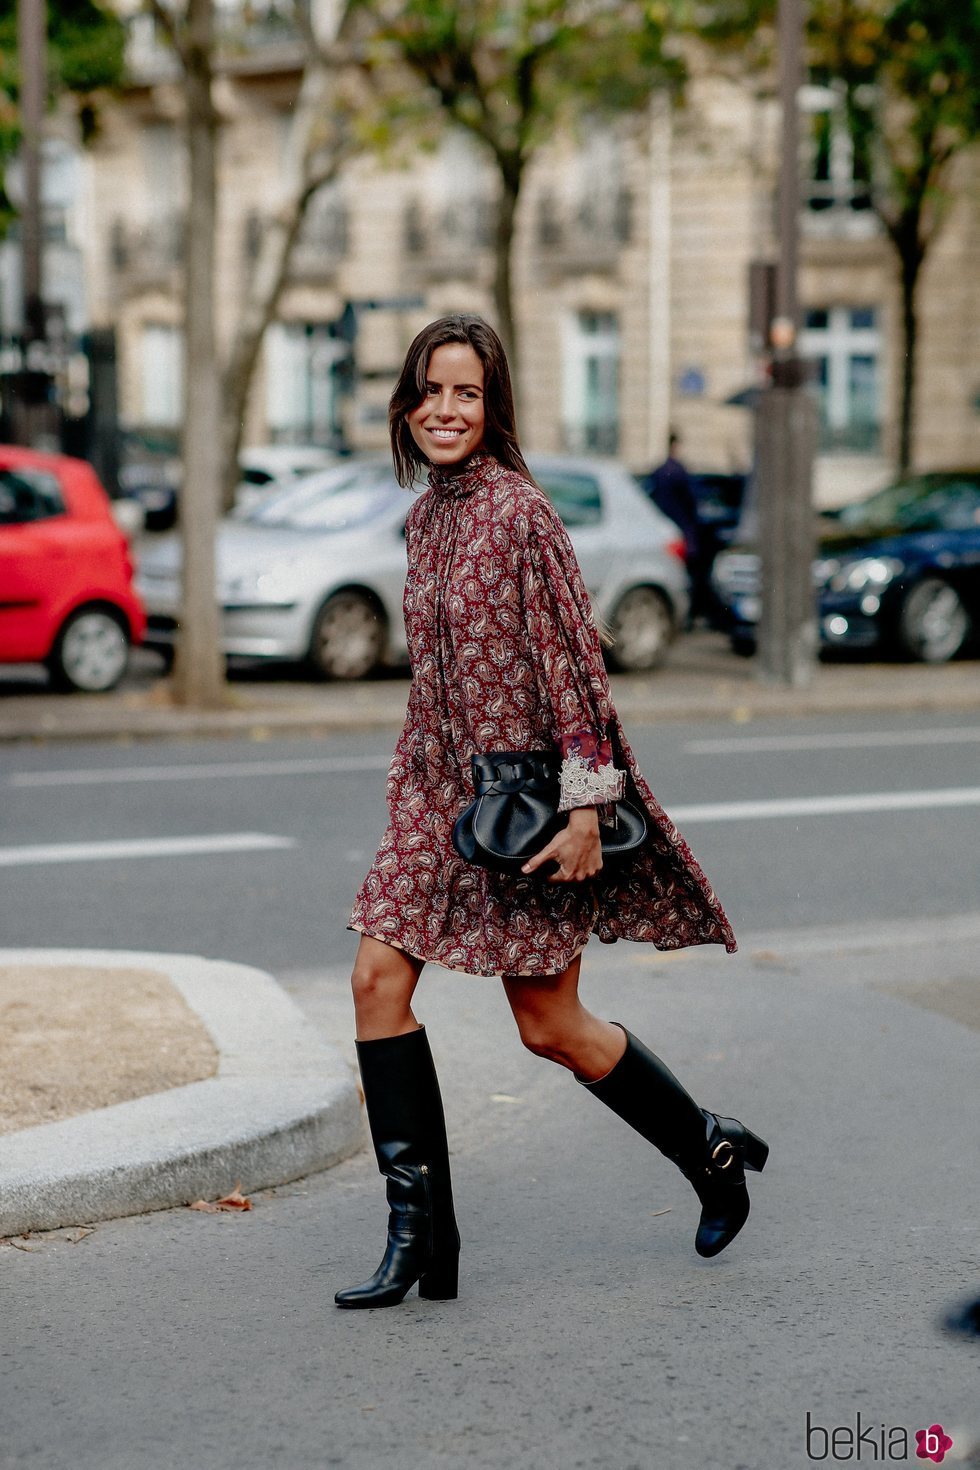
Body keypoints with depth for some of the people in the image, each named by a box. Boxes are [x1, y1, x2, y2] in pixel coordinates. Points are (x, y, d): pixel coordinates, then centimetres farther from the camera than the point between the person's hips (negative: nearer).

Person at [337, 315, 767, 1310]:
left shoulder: (519, 512, -14)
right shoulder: (425, 517, 9)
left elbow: (572, 662, -17)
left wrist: (584, 804, -20)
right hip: (441, 789, 7)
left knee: (549, 1024, 2)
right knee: (378, 979, -5)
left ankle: (713, 1152, 25)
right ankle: (420, 1235, 1)